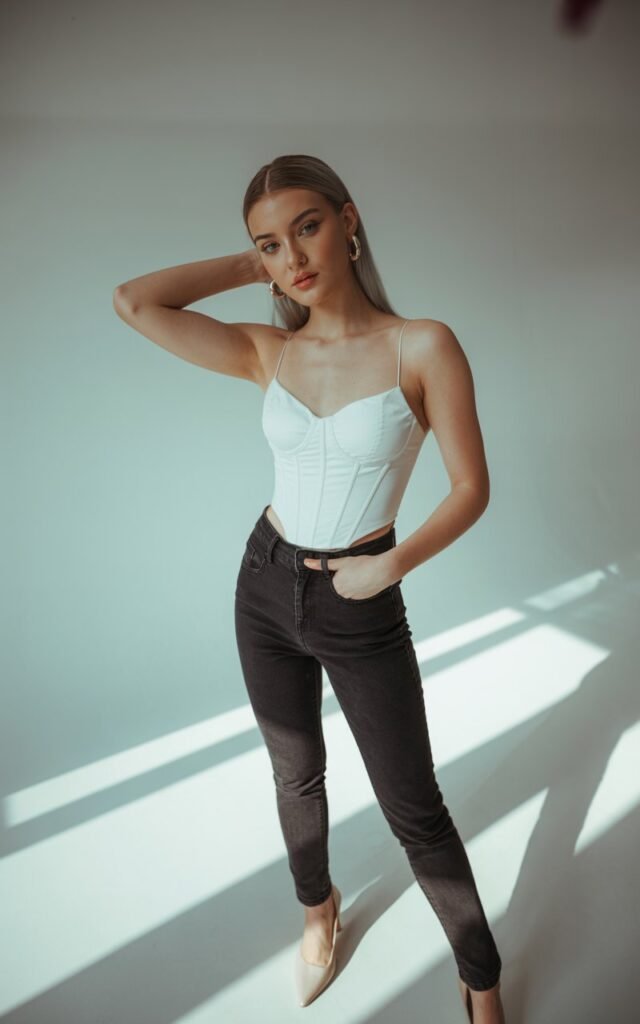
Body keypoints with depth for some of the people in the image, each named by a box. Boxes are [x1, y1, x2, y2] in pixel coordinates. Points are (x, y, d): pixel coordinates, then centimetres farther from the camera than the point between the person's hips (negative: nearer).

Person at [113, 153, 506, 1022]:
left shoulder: (423, 347, -13)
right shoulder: (267, 353, -2)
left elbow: (472, 489, -9)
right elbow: (132, 302, -7)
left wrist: (393, 562, -20)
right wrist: (252, 267, -3)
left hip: (363, 609, -3)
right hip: (266, 588, 4)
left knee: (414, 809, 8)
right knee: (296, 774, 22)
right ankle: (320, 907, 53)